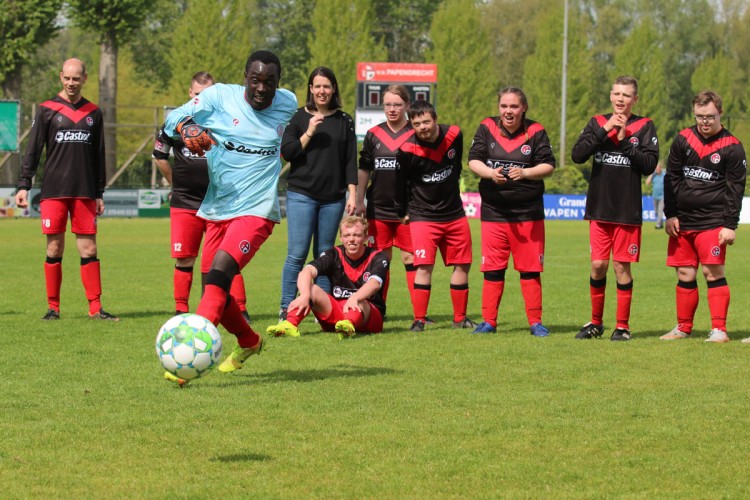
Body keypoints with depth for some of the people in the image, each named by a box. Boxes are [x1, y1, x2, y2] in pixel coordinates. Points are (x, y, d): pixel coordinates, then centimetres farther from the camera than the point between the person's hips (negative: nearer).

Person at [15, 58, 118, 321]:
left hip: (84, 192, 2)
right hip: (53, 191, -2)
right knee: (54, 249, -1)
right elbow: (33, 150, 1)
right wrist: (24, 184, -7)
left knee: (88, 250, 0)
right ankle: (53, 307, 6)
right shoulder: (47, 110, 3)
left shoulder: (93, 112, 11)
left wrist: (99, 193, 12)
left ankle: (95, 308, 1)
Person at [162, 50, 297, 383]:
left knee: (219, 273, -25)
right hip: (217, 209, 3)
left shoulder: (288, 104, 2)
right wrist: (187, 128, -31)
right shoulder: (220, 96, -4)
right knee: (216, 291, 10)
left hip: (256, 210, -3)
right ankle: (248, 342, 38)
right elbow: (174, 118, -14)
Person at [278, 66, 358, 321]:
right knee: (297, 253, -8)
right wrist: (309, 133, -13)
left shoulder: (344, 121, 10)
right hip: (301, 195, -2)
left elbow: (350, 161, 9)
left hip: (333, 198, 2)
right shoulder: (298, 117, 5)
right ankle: (286, 308, -4)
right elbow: (286, 152, -2)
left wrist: (352, 194, 2)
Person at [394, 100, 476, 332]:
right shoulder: (407, 150, -18)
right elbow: (399, 182, -2)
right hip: (422, 215, -4)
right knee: (424, 266, -15)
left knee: (462, 265, 8)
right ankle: (419, 320, -9)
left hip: (454, 214, 5)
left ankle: (460, 318, 21)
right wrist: (402, 212, 8)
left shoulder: (454, 135, -6)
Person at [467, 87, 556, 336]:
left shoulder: (535, 132, -2)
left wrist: (525, 173, -21)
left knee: (530, 269, 3)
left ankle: (535, 322, 10)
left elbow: (548, 165, -4)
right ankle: (489, 321, 13)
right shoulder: (487, 128, 1)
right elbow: (473, 160, -2)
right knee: (492, 269, 4)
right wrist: (490, 173, -21)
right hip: (494, 212, 1)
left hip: (529, 214, -1)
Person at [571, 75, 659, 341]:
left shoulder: (644, 127, 0)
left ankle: (623, 326, 10)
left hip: (628, 211, -2)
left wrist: (624, 140, -15)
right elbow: (578, 154, -7)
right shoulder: (598, 123, 7)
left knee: (622, 267, 0)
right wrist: (604, 131, -15)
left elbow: (649, 165, -10)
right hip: (599, 209, 2)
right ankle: (596, 322, 17)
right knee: (598, 265, 2)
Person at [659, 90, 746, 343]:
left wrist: (730, 225, -8)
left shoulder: (732, 147, -4)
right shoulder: (683, 140, 6)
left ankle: (719, 329, -7)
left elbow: (735, 189, -3)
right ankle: (683, 327, 17)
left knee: (713, 272, -9)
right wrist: (670, 215, 4)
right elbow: (672, 178, 10)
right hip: (682, 222, 4)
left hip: (713, 222, -4)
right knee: (685, 275, 7)